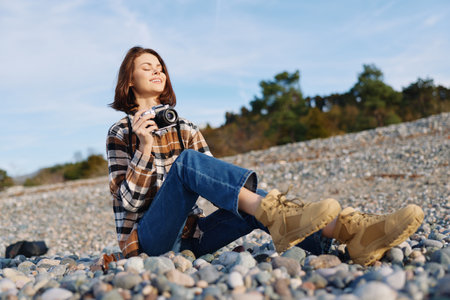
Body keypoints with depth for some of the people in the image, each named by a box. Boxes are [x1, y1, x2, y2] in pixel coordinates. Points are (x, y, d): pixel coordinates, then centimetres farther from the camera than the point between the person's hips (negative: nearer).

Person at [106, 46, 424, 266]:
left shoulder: (185, 127, 17)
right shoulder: (120, 133, 4)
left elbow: (213, 177, 11)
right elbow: (128, 200, -6)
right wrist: (144, 150, -18)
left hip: (191, 234, 4)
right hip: (150, 239, -4)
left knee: (251, 199, -24)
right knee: (187, 161, -29)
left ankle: (347, 229, -43)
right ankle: (276, 215, -47)